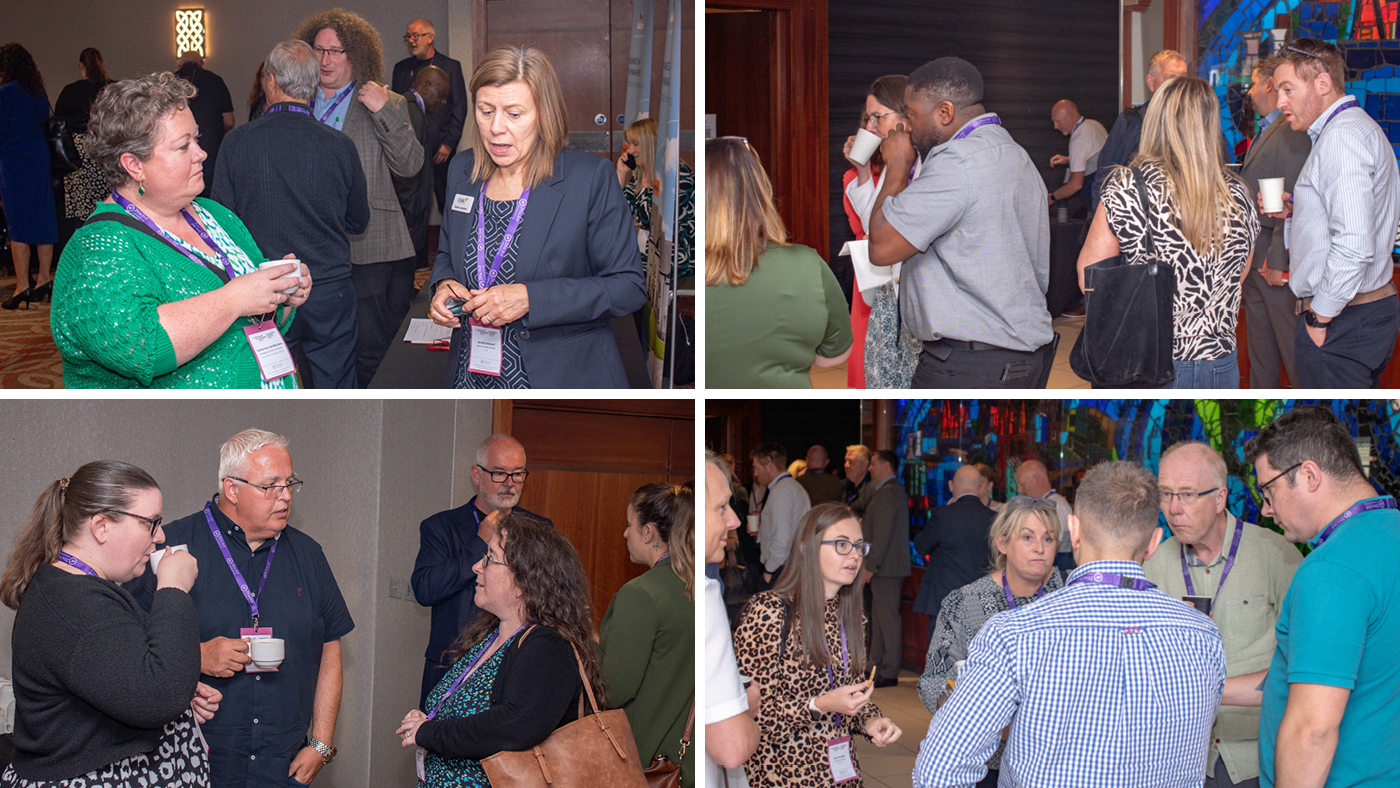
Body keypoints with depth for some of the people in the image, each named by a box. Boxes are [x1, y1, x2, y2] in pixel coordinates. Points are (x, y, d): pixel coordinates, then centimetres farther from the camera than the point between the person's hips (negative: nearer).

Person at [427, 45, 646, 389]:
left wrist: (530, 298, -22)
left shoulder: (591, 179, -12)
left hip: (563, 378, -4)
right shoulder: (462, 170, 5)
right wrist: (444, 284, -4)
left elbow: (629, 287, -13)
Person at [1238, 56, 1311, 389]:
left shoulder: (1294, 131, -17)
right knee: (1259, 341, 18)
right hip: (1254, 255, 10)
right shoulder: (1265, 130, 17)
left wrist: (1279, 259, -23)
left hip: (1278, 259, -10)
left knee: (1291, 343, -5)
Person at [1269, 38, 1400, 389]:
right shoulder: (1361, 128, 17)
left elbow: (1354, 247, -28)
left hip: (1337, 326, -11)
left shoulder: (1342, 137, -18)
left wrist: (1320, 316, -19)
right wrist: (1298, 208, 15)